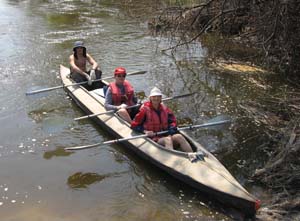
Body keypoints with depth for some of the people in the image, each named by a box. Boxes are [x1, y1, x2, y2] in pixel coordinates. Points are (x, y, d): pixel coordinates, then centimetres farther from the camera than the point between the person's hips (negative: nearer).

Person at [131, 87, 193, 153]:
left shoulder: (164, 108, 11)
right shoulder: (145, 109, -4)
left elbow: (172, 121, 19)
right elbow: (134, 125, -2)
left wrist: (171, 129, -2)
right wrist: (145, 131, -17)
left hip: (165, 135, 5)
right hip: (153, 139, -5)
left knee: (179, 137, -22)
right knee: (168, 139, -33)